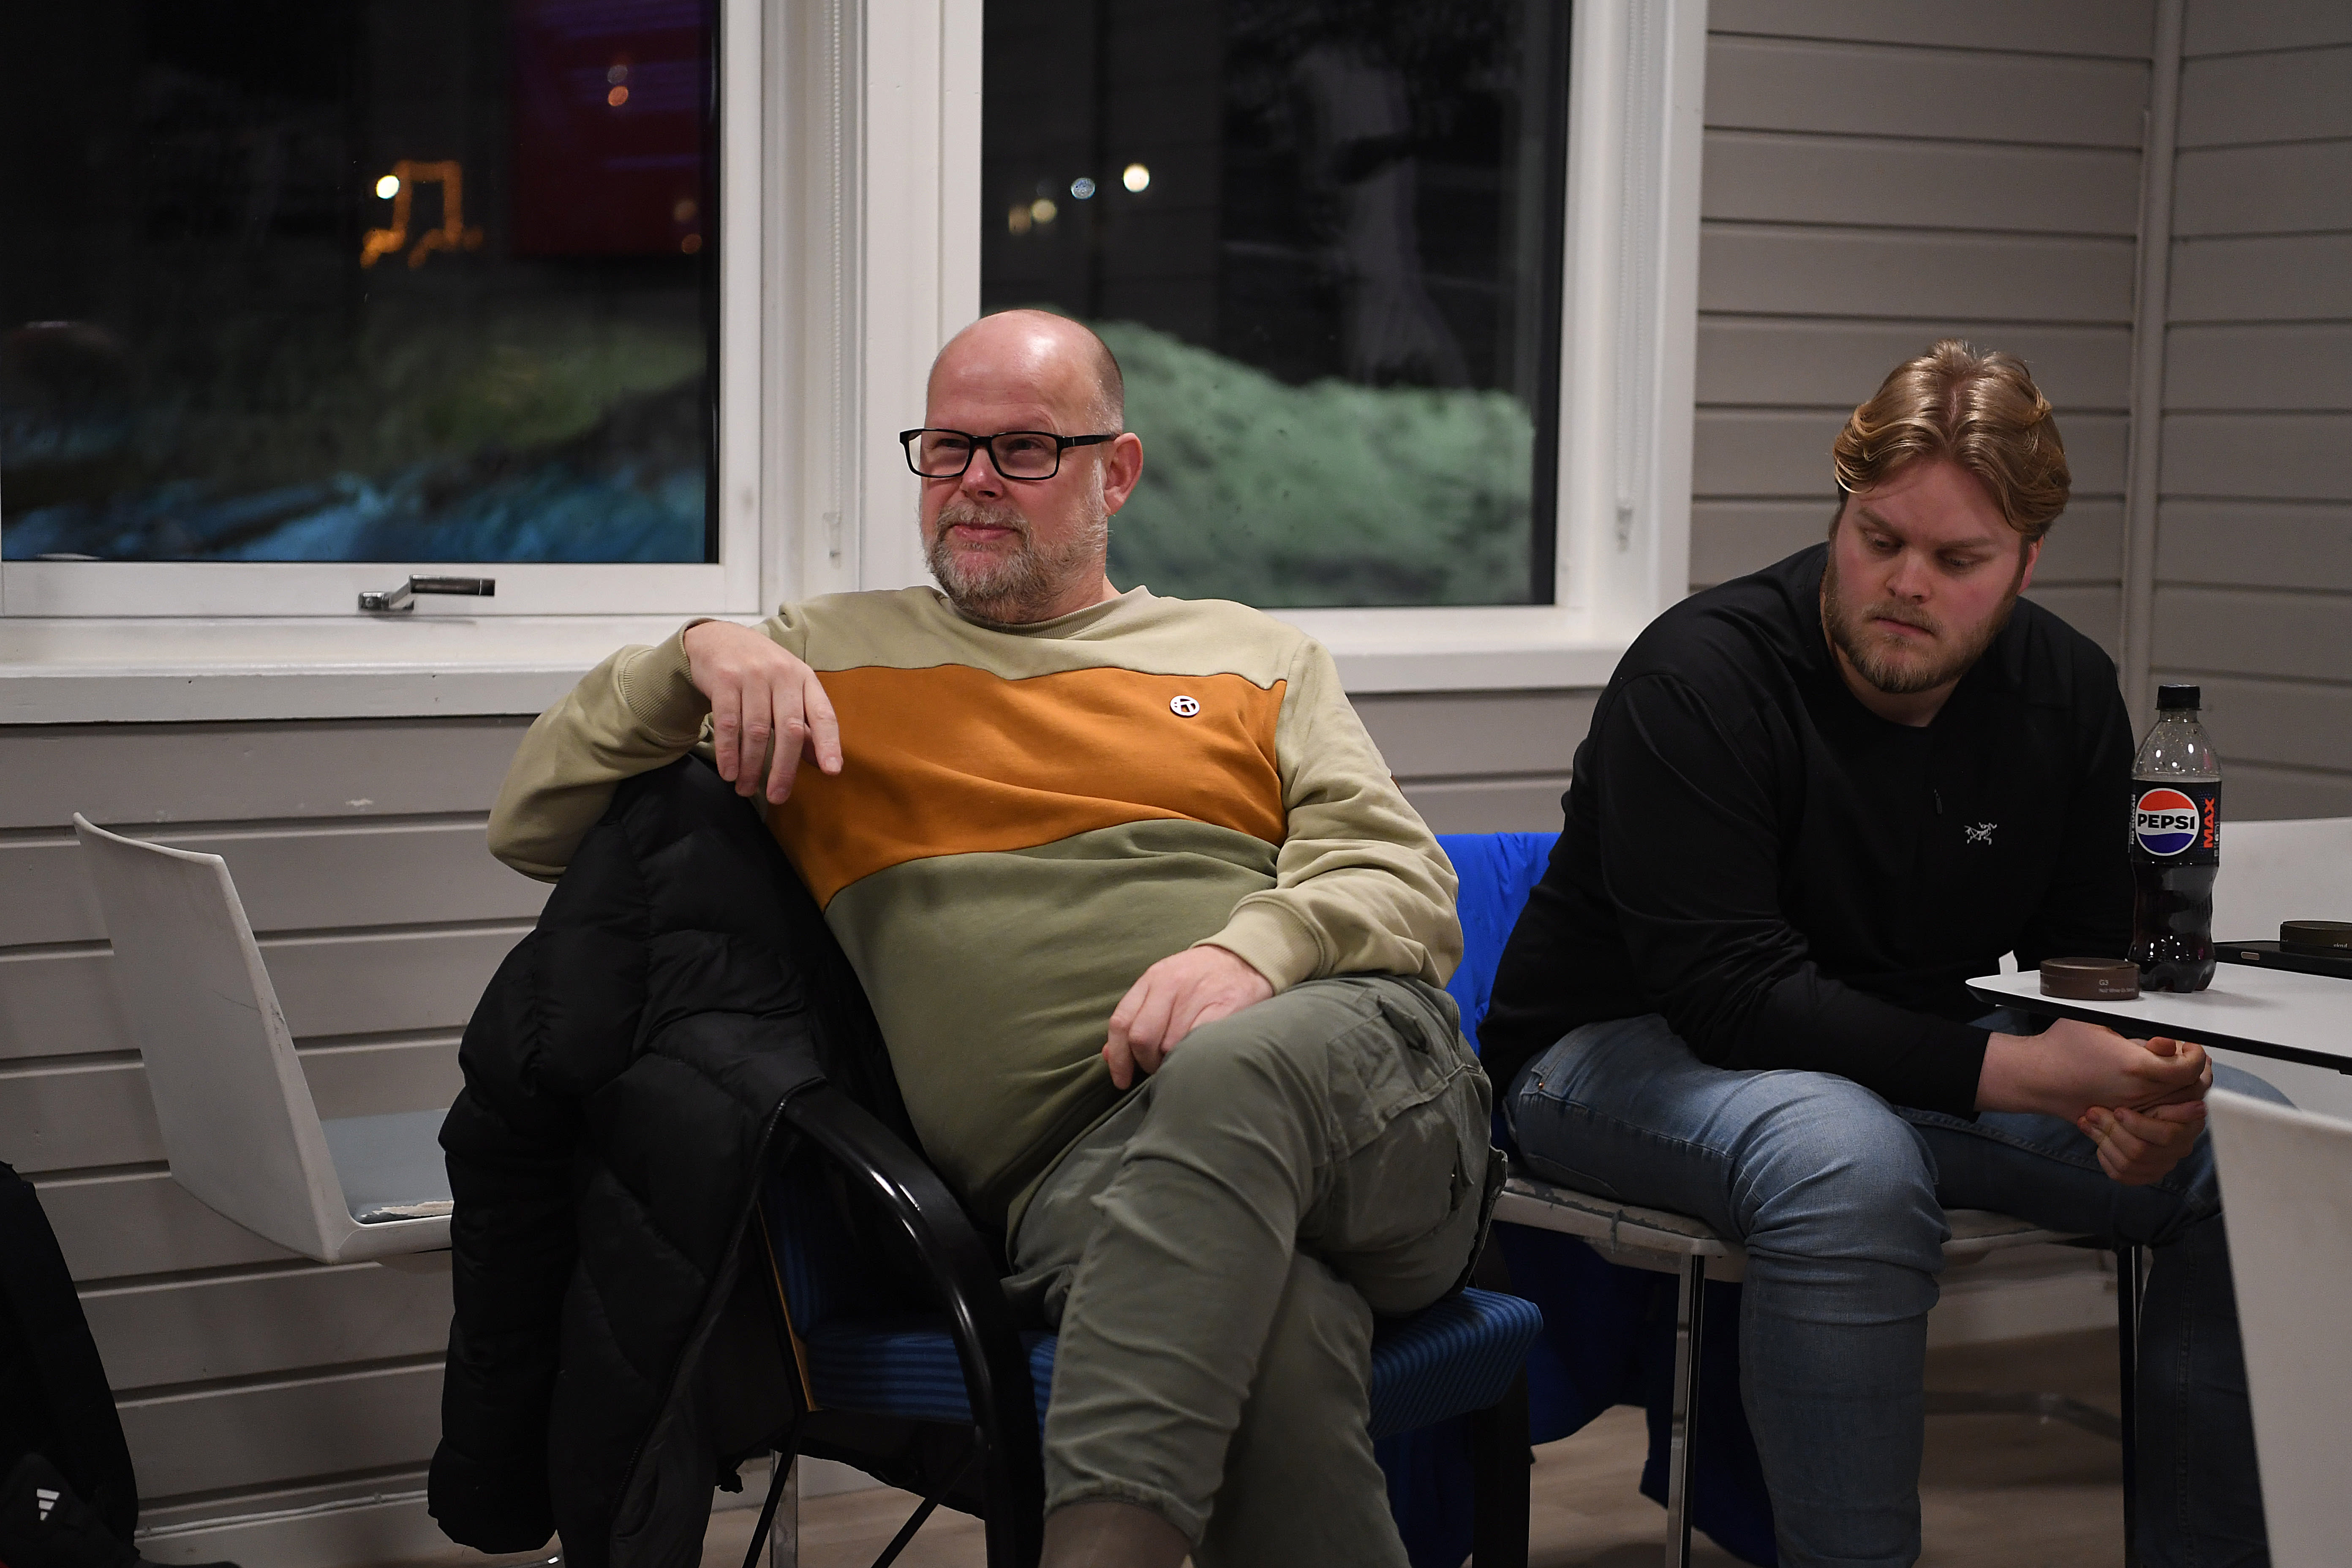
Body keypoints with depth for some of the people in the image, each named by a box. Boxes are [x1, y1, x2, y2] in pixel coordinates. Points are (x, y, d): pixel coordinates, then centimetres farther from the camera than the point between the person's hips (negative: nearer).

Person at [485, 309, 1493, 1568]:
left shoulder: (1255, 657, 26)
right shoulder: (831, 653, 25)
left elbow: (1407, 883, 13)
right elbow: (534, 827, 22)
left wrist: (1253, 947, -11)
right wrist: (693, 660, 3)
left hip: (1353, 1065, 2)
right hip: (1076, 1166, -1)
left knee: (1235, 1075, -40)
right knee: (1268, 1311, -40)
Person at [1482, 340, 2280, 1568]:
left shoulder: (2067, 695, 1)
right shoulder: (1697, 677, -20)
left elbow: (2084, 954, 8)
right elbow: (1731, 993, -26)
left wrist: (2139, 1089, -17)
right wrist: (2014, 1070, -32)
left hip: (1908, 1057, 7)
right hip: (1627, 1049, -6)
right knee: (1848, 1164, -41)